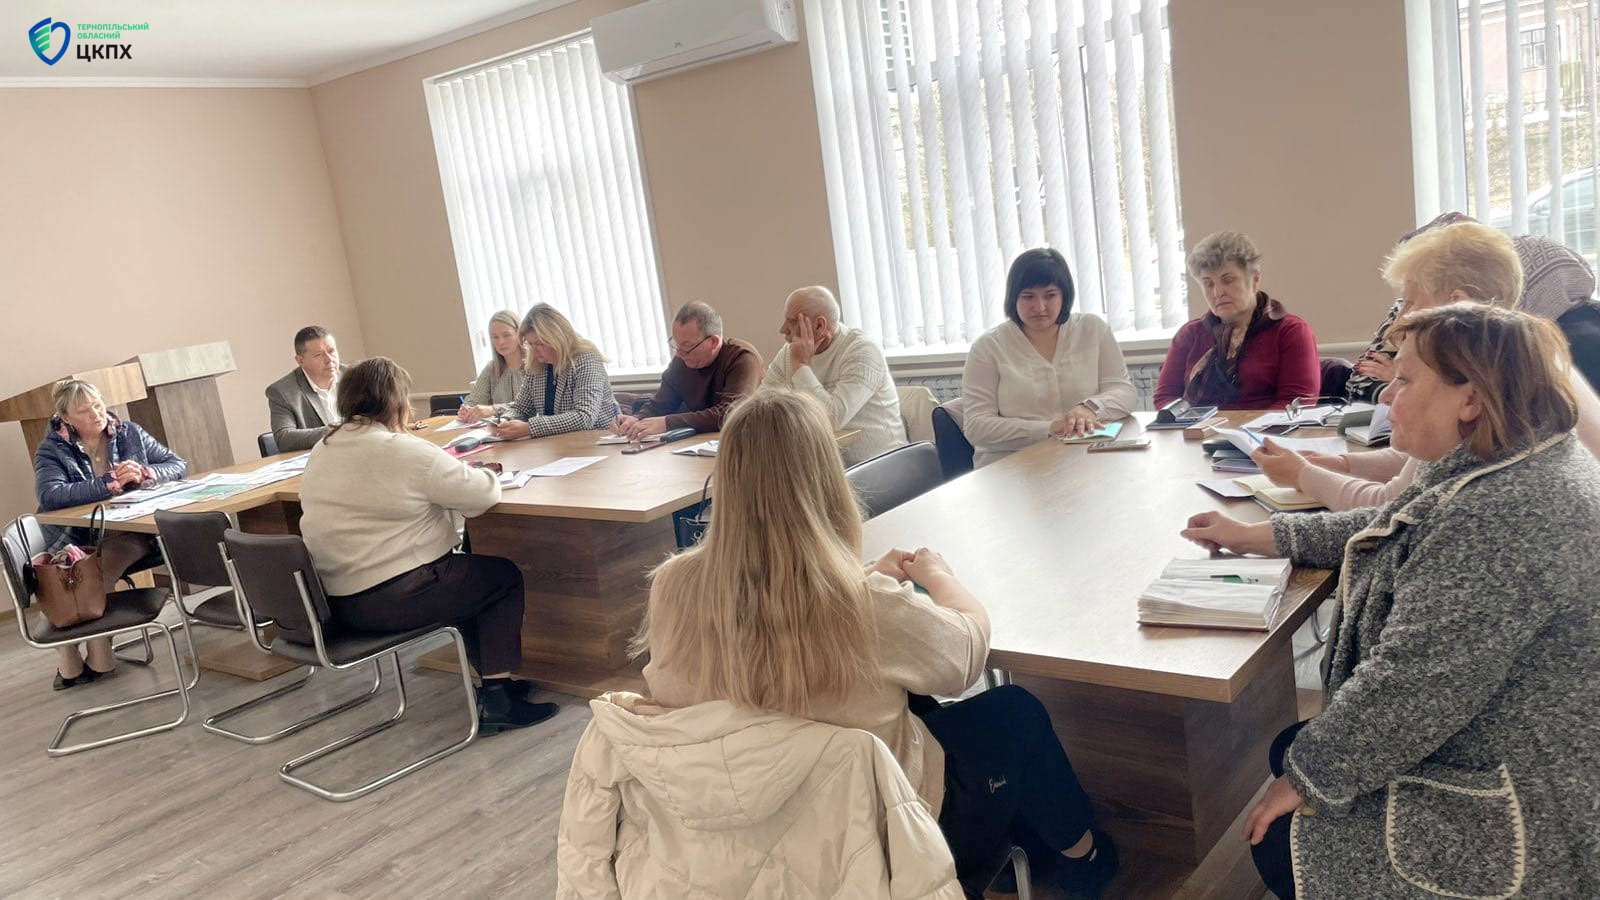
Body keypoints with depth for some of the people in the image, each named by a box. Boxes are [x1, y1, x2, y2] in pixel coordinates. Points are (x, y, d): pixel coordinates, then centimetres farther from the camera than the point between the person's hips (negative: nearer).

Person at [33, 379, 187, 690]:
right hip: (78, 540, -1)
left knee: (103, 562, -32)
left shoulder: (129, 433, 9)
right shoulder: (52, 449, 2)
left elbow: (178, 465, 9)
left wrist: (146, 474, -12)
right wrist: (111, 482, -22)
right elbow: (50, 496, -17)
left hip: (132, 531, 1)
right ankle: (68, 657, -16)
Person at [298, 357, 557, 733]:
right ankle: (496, 701, 8)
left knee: (467, 574, 27)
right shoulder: (404, 450, -19)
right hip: (390, 600, -9)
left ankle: (493, 677, 30)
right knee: (505, 577, 10)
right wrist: (482, 473, 6)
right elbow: (484, 493, -16)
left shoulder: (322, 449, 7)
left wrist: (447, 472, 15)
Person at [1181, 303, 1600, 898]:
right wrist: (1255, 537, 14)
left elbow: (1410, 687, -30)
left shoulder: (1500, 516, -32)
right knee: (1290, 749, 16)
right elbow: (1389, 531, 16)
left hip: (1527, 824, -10)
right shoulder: (1517, 466, 2)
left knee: (1284, 846, -1)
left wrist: (1307, 777, -17)